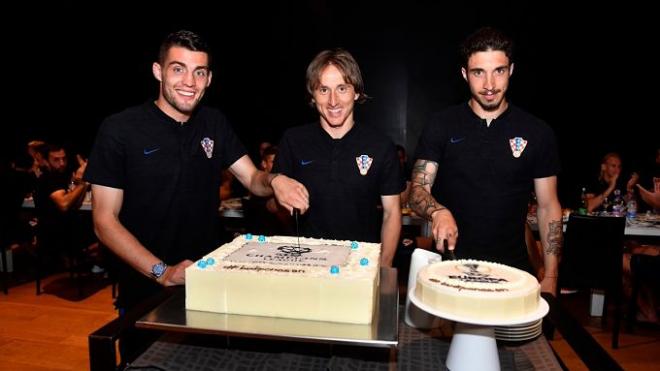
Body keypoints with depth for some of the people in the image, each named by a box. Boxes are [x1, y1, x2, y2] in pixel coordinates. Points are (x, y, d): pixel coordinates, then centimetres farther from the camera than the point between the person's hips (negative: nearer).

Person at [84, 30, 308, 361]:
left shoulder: (215, 123, 2)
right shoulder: (120, 129, -13)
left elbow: (253, 179, 3)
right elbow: (105, 220, -13)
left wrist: (274, 181, -21)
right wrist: (161, 271, -24)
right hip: (146, 291, -4)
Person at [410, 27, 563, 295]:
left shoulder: (537, 133, 0)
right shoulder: (442, 127, -2)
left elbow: (548, 207, 4)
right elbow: (417, 191, -6)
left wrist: (550, 276, -2)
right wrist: (438, 211, -29)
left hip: (512, 269, 1)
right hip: (450, 265, 0)